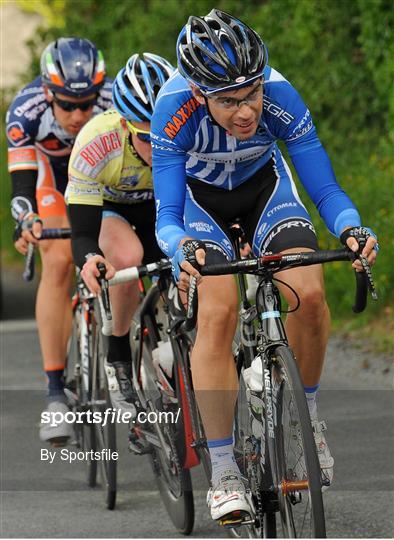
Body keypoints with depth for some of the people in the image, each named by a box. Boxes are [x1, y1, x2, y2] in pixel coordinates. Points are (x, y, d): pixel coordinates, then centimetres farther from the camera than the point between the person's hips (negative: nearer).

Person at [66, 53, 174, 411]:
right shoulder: (95, 143, -38)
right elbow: (83, 233, -35)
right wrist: (89, 259, -58)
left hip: (161, 207, 2)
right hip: (106, 207, -2)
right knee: (129, 256, -35)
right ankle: (118, 355, -13)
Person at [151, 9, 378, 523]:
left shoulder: (280, 95, -32)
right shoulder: (175, 109, -34)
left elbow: (325, 188, -25)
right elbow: (167, 214, -30)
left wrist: (351, 229, -45)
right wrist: (183, 249, -52)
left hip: (264, 184, 1)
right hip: (199, 196, -1)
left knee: (308, 294, -23)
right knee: (218, 312, -23)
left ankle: (305, 413, 5)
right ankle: (223, 472, -16)